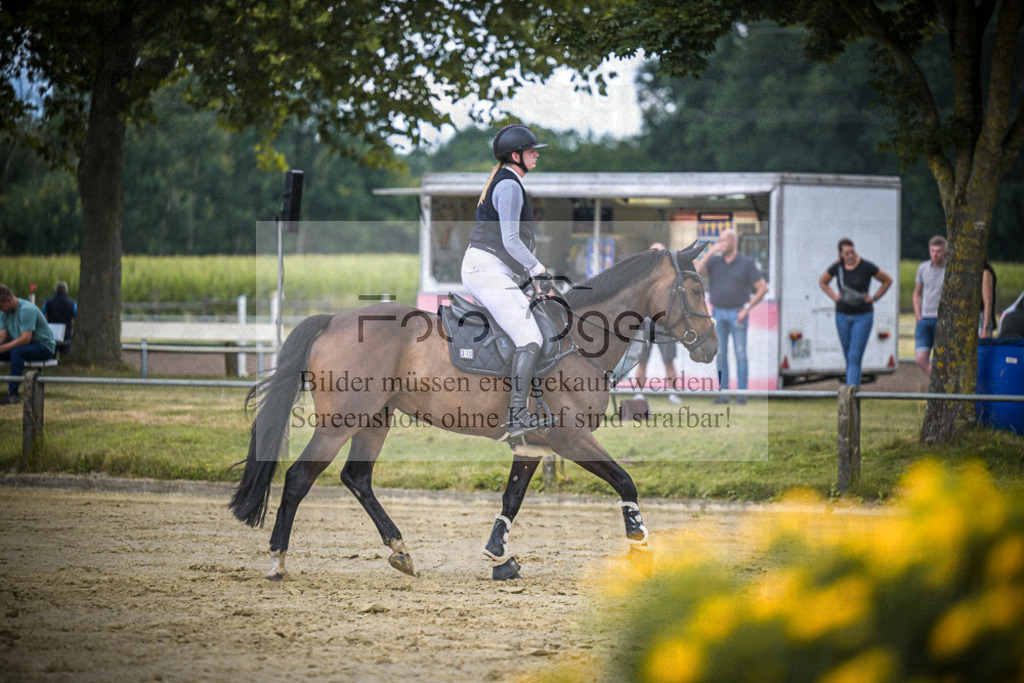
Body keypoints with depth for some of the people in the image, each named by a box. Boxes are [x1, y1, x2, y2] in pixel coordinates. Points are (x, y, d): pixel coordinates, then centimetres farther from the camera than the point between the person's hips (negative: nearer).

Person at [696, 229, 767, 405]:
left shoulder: (746, 263, -5)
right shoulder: (715, 261, 4)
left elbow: (762, 288, -5)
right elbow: (696, 271, -13)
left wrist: (747, 308, -12)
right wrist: (711, 252, -17)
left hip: (737, 314, -3)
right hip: (718, 313, 3)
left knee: (740, 354, -3)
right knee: (719, 354, 2)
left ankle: (742, 395, 0)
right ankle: (723, 394, 6)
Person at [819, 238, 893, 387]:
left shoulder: (866, 267, -12)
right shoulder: (837, 268, -3)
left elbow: (888, 280, 1)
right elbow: (823, 282, 18)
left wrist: (874, 297, -5)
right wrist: (834, 296, 4)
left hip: (863, 316, -4)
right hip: (842, 315, 4)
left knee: (855, 357, -12)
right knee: (848, 356, 11)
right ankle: (853, 388, 27)